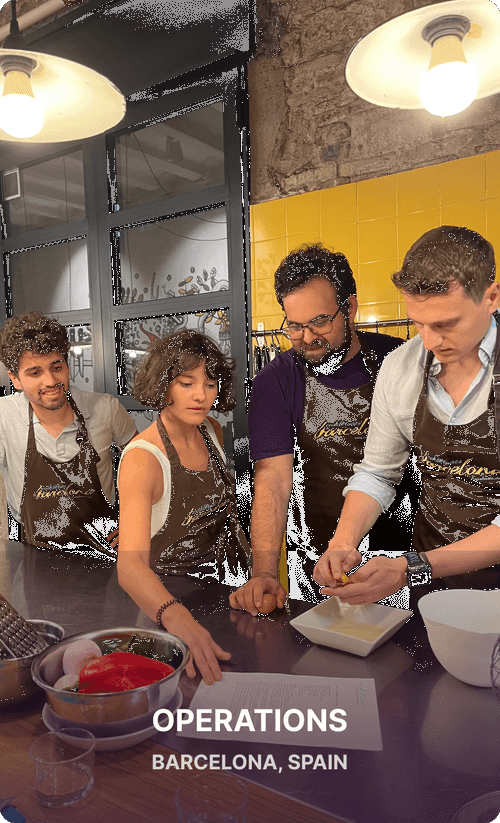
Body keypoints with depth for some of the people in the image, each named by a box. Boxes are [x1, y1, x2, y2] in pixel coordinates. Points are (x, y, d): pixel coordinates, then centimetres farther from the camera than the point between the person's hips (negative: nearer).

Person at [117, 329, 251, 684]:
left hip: (229, 587, 5)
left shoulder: (212, 431, 0)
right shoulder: (141, 458, -21)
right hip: (169, 598, -5)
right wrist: (177, 617, -51)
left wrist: (254, 567, 11)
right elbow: (130, 564, -33)